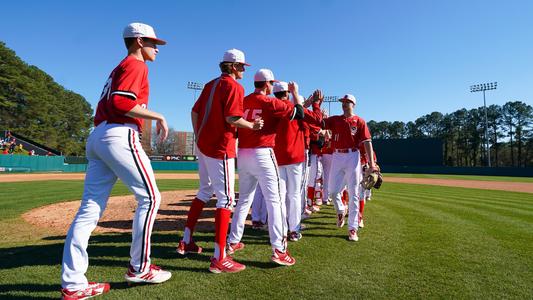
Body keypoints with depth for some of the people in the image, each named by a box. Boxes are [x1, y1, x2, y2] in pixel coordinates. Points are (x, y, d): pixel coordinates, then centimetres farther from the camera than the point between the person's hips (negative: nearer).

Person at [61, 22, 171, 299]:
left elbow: (112, 102, 22)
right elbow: (121, 101, -17)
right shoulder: (136, 64, -1)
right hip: (119, 136, -9)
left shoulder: (119, 68, 28)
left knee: (90, 208, 3)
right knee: (149, 196, -1)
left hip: (96, 137, 9)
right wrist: (158, 116, -10)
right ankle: (139, 268, 6)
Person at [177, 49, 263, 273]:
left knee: (205, 191, 21)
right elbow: (232, 118, -20)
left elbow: (195, 112, 17)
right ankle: (219, 258, -7)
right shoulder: (234, 86, -8)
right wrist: (252, 125, -5)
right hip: (221, 148, -9)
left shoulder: (210, 84, 17)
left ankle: (186, 241, 28)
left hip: (202, 146, 9)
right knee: (226, 198, -7)